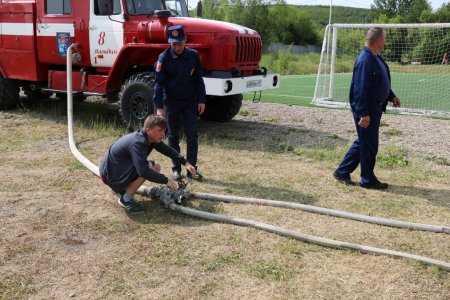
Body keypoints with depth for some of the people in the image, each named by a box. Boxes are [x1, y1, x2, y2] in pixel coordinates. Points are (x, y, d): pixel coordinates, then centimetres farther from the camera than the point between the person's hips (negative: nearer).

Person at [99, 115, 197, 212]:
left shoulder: (150, 138, -4)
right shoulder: (138, 142, -31)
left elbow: (168, 150, 7)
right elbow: (144, 171, -37)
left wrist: (185, 163, -5)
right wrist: (166, 181, -31)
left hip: (122, 168, 9)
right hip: (110, 173, -9)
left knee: (156, 167, 4)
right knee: (149, 167, -25)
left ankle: (123, 188, 14)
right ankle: (126, 199, -11)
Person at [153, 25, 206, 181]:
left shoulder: (193, 56, -4)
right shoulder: (164, 58, -11)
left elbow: (198, 79, 4)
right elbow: (159, 83, -12)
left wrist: (201, 100, 1)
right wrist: (159, 107, -18)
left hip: (190, 101, 2)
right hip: (171, 102, -2)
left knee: (192, 136, -1)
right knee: (173, 136, 7)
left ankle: (192, 168, 8)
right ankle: (176, 169, 17)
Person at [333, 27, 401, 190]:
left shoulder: (376, 58, 11)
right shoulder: (365, 60, -20)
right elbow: (360, 89, -24)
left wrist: (391, 96, 18)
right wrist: (363, 114, -25)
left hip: (375, 108, 10)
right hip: (366, 110, -10)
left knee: (363, 142, 17)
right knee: (369, 145, 2)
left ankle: (342, 172, 25)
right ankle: (368, 180, 17)